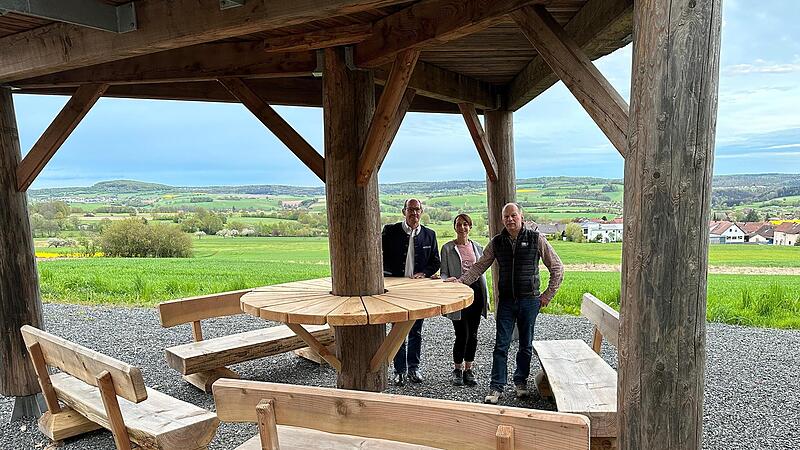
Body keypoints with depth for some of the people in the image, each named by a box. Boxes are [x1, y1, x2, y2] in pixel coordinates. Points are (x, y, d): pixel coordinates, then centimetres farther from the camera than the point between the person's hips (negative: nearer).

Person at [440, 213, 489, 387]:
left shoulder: (477, 247, 11)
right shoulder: (448, 248, 0)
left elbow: (481, 273, 14)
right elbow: (443, 273, 2)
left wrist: (486, 297, 11)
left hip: (476, 291, 4)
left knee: (473, 334, 7)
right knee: (462, 335, -4)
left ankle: (468, 369, 22)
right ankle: (457, 369, 16)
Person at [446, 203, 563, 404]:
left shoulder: (536, 238, -3)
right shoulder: (497, 242, 4)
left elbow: (557, 267, 2)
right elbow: (480, 266, 7)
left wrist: (547, 295, 0)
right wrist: (461, 281, -7)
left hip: (529, 299, -1)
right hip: (506, 300, 1)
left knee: (526, 344, 10)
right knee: (501, 345, -1)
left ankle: (521, 382, 27)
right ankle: (496, 387, 5)